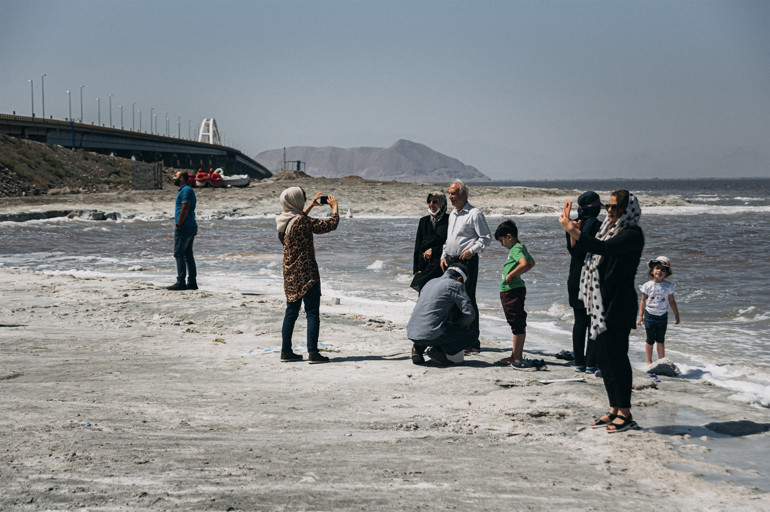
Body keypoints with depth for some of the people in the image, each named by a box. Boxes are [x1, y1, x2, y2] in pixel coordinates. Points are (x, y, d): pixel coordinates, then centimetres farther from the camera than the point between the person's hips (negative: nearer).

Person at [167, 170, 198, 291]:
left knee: (179, 254, -9)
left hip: (184, 227, -10)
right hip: (191, 227, 10)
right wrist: (178, 223, 15)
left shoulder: (186, 190, -13)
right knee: (188, 255, 10)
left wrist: (178, 225, -17)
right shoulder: (184, 190, 21)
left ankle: (180, 282, -10)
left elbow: (185, 209, -20)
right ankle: (192, 282, 11)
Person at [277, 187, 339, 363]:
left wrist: (311, 205, 33)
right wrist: (334, 207, 1)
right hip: (306, 273, -8)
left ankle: (286, 351, 16)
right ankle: (313, 353, -4)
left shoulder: (283, 222, 6)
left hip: (290, 274, 8)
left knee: (291, 312, 14)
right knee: (312, 313, -3)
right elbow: (330, 225, -15)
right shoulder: (302, 221, -18)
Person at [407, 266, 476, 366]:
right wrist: (456, 325, 13)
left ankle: (418, 348, 14)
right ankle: (437, 350, -5)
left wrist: (448, 323, 29)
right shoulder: (455, 285, 1)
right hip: (431, 334, -7)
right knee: (471, 335, 7)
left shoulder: (430, 282, 22)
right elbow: (469, 313, -4)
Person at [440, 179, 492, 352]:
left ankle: (473, 342, -5)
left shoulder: (474, 214, -7)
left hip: (467, 261, -8)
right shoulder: (452, 214, 19)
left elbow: (486, 237, -9)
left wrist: (472, 250, -20)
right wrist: (444, 256, 13)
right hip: (450, 261, 8)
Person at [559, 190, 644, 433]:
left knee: (616, 355, -7)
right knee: (603, 356, 11)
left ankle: (625, 413, 0)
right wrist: (572, 229, 5)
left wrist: (573, 231, -25)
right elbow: (588, 250, 18)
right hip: (602, 302, 9)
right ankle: (614, 410, 20)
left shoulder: (632, 234, -11)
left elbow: (603, 248, -25)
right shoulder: (610, 230, 17)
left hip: (619, 304, -9)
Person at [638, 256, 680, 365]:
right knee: (650, 340, 6)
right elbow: (643, 301, -1)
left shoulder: (668, 286, -1)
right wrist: (640, 316, -3)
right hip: (650, 315, -1)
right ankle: (649, 361, 17)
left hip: (662, 315, 1)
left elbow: (672, 301, 7)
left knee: (660, 340, 7)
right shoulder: (647, 285, -5)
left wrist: (676, 315, 9)